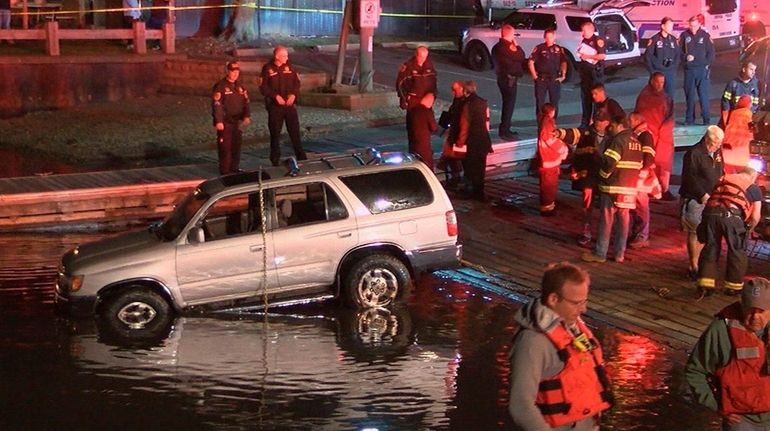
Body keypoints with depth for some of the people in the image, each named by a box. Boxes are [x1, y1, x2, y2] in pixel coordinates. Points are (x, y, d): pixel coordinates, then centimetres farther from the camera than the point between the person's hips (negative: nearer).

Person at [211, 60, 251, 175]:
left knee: (236, 147, 11)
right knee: (225, 147, -6)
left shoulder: (240, 87, 13)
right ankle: (224, 171, 0)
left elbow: (246, 102, 15)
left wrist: (247, 116, -2)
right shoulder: (220, 86, -8)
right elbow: (216, 104, -13)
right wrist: (218, 121, -20)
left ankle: (234, 169, 22)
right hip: (225, 122, -7)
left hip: (237, 121, 7)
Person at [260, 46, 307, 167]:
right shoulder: (268, 68, -5)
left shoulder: (288, 67, 6)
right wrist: (276, 96, -17)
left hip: (290, 104, 3)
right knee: (275, 133, 4)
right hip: (275, 106, -3)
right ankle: (275, 160, 12)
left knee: (295, 131, 3)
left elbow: (297, 82, 9)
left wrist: (293, 94, -7)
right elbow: (263, 87, -7)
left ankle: (301, 157, 10)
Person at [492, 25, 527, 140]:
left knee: (507, 104, 19)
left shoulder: (498, 47, 12)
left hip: (503, 77, 10)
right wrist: (516, 45, -4)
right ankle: (504, 131, -4)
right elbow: (521, 57, -17)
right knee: (509, 105, -6)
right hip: (509, 79, -10)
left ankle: (505, 129, 27)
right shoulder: (506, 47, -20)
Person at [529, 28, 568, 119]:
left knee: (555, 102, 8)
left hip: (555, 79, 3)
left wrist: (563, 75, 6)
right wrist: (534, 75, -8)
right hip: (541, 79, -3)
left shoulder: (559, 49, 8)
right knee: (540, 102, -2)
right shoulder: (539, 48, -3)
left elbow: (563, 62, 16)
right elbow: (531, 61, -3)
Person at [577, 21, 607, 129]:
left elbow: (602, 55, -19)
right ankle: (585, 123, 18)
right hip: (585, 72, 8)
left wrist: (588, 56, -16)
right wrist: (581, 54, 6)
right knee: (585, 97, 11)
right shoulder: (584, 40, 14)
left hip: (595, 71, -8)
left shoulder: (598, 40, -10)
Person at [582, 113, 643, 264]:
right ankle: (620, 254, 11)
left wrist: (602, 175, -4)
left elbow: (609, 163, -20)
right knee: (623, 219, 10)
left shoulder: (618, 140, -13)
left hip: (613, 187, -8)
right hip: (630, 188, 8)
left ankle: (600, 253, 2)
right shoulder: (636, 141, 14)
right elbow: (639, 165, 15)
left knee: (606, 220, -2)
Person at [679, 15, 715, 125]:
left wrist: (707, 65, -7)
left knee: (703, 94, -4)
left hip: (702, 69, -2)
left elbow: (711, 52, 3)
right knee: (689, 94, 7)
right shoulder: (684, 35, 3)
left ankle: (706, 119, 0)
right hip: (689, 70, 2)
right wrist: (685, 57, -13)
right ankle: (689, 119, 16)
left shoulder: (705, 35, 1)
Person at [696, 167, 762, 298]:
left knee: (710, 248, 16)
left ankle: (705, 285, 11)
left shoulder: (723, 180, 30)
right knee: (737, 251, 15)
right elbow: (755, 217, 12)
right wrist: (748, 230, 29)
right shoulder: (754, 188, 19)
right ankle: (734, 286, 21)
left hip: (710, 212, 3)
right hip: (731, 215, -3)